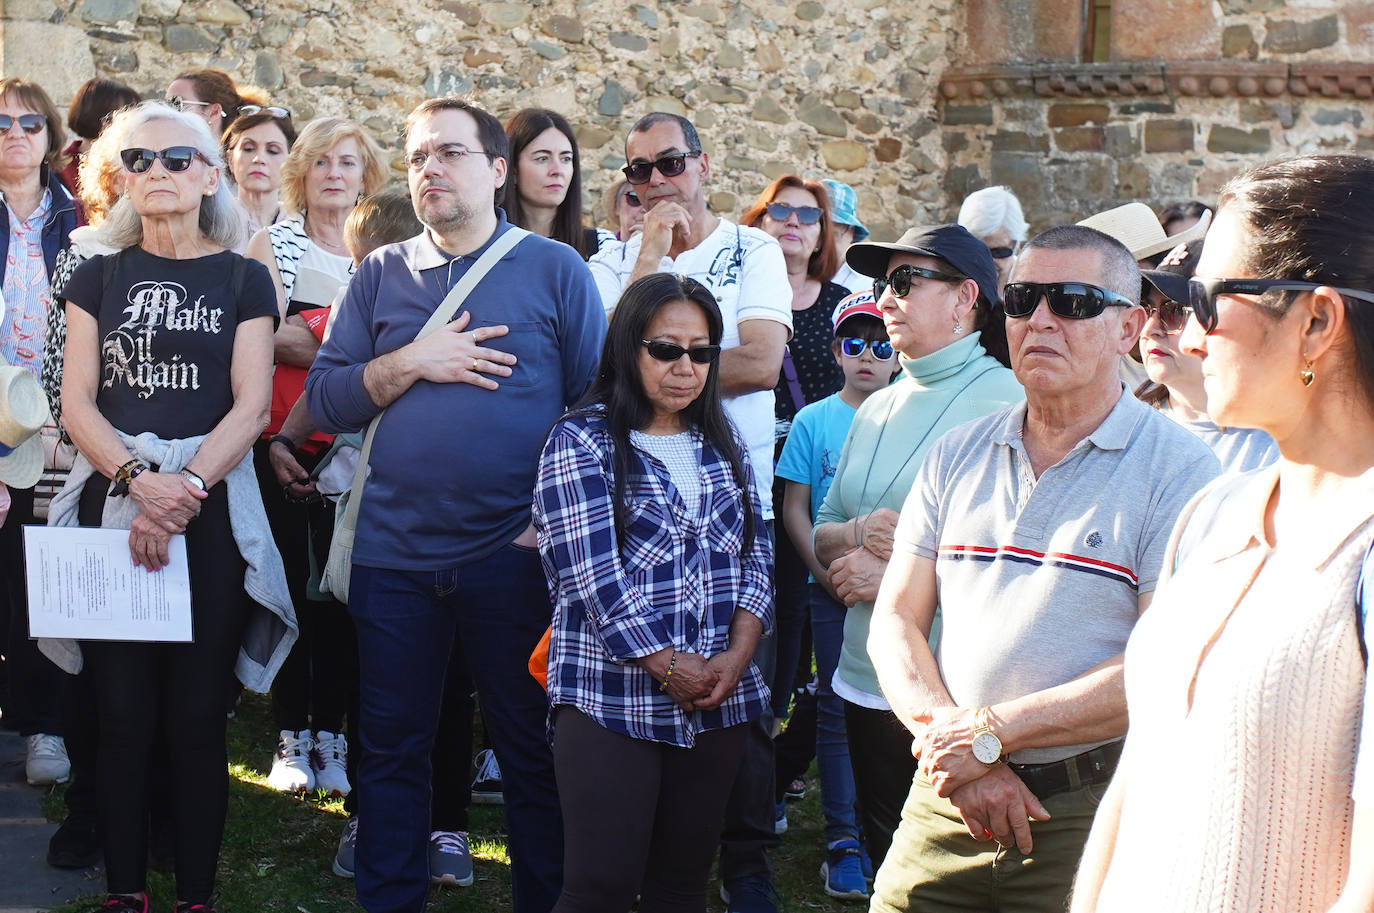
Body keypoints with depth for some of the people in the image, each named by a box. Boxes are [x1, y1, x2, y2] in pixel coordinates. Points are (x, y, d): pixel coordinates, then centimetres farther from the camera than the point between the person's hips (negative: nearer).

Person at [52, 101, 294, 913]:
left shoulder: (242, 281, 7)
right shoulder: (100, 277, 11)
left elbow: (251, 406, -2)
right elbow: (78, 401, 3)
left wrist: (182, 489, -15)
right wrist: (138, 479, -15)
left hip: (212, 510, -1)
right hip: (113, 505, 1)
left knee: (197, 712, 0)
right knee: (124, 709, 0)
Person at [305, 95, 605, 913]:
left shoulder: (554, 269, 2)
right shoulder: (382, 275, 9)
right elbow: (326, 399, 4)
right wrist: (412, 363, -11)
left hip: (513, 553, -2)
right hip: (396, 551, 3)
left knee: (534, 749, 6)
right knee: (392, 746, 10)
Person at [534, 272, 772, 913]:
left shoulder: (721, 441, 14)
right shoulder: (581, 441, -4)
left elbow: (753, 553, 10)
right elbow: (591, 575, -12)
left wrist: (738, 654, -6)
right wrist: (669, 667, -13)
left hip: (720, 699, 5)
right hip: (611, 698, -5)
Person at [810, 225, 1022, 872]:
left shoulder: (1005, 402, -10)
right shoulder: (877, 410, 14)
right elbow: (822, 532, 17)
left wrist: (896, 576, -17)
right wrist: (859, 533, -6)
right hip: (866, 686, 7)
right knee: (886, 863, 15)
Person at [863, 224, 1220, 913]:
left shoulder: (1177, 468, -6)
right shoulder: (959, 454, 10)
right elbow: (896, 621, 7)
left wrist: (992, 732, -16)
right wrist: (947, 734, -11)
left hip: (1091, 812, -4)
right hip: (946, 803, 4)